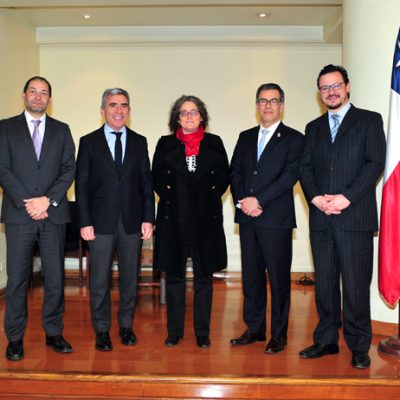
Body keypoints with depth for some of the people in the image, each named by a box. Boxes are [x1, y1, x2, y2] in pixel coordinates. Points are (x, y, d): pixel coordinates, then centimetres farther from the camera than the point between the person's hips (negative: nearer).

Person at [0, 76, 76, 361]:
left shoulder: (61, 130, 12)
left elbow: (69, 169, 4)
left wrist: (48, 199, -10)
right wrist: (27, 202, -11)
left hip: (53, 213, 2)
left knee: (55, 277, 6)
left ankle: (54, 332, 20)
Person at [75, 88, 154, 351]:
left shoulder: (139, 142, 9)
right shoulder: (89, 142, 4)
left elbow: (147, 183, 7)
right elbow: (82, 185, 1)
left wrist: (148, 218, 0)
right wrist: (85, 222, -6)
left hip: (132, 221, 2)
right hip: (101, 221, -1)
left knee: (130, 276, 10)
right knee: (100, 280, 4)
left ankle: (126, 325, 25)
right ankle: (102, 330, 19)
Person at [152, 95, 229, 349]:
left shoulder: (214, 143, 7)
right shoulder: (166, 144, 8)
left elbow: (224, 176, 8)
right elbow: (157, 178, 9)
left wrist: (210, 198, -1)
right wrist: (170, 198, 0)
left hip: (206, 219, 0)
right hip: (174, 218, 0)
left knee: (204, 276, 5)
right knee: (174, 276, 6)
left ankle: (202, 333, 16)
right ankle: (175, 331, 18)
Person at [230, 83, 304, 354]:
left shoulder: (294, 139, 2)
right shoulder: (246, 137, 17)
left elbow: (290, 176, -10)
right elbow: (235, 173, 11)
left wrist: (259, 200, -16)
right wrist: (243, 201, -6)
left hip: (276, 218, -4)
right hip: (247, 218, 5)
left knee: (279, 277, 2)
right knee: (251, 275, 10)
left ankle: (279, 334, 14)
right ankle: (255, 329, 23)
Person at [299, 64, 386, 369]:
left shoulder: (369, 120, 6)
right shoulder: (313, 127, 19)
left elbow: (375, 163, -4)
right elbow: (305, 168, 11)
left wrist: (346, 198, -14)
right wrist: (316, 198, -7)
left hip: (355, 217, -4)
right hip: (321, 218, 4)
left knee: (356, 285, -1)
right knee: (324, 283, 8)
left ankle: (359, 346, 12)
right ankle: (326, 340, 20)